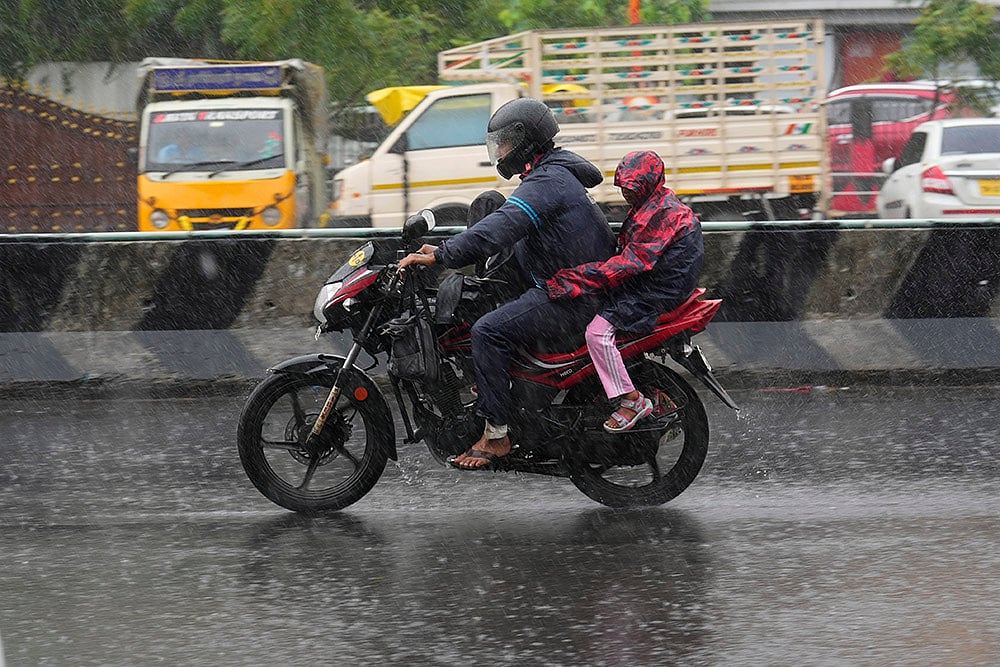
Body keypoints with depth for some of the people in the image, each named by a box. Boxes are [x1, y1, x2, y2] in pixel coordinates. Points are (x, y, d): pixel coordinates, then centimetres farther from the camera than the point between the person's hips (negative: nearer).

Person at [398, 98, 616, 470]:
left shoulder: (546, 182, -18)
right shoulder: (556, 174, 17)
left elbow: (499, 230, -31)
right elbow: (506, 227, 25)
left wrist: (440, 256, -33)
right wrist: (445, 251, 18)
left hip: (570, 297, -11)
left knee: (489, 331, -24)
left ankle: (495, 436, -23)